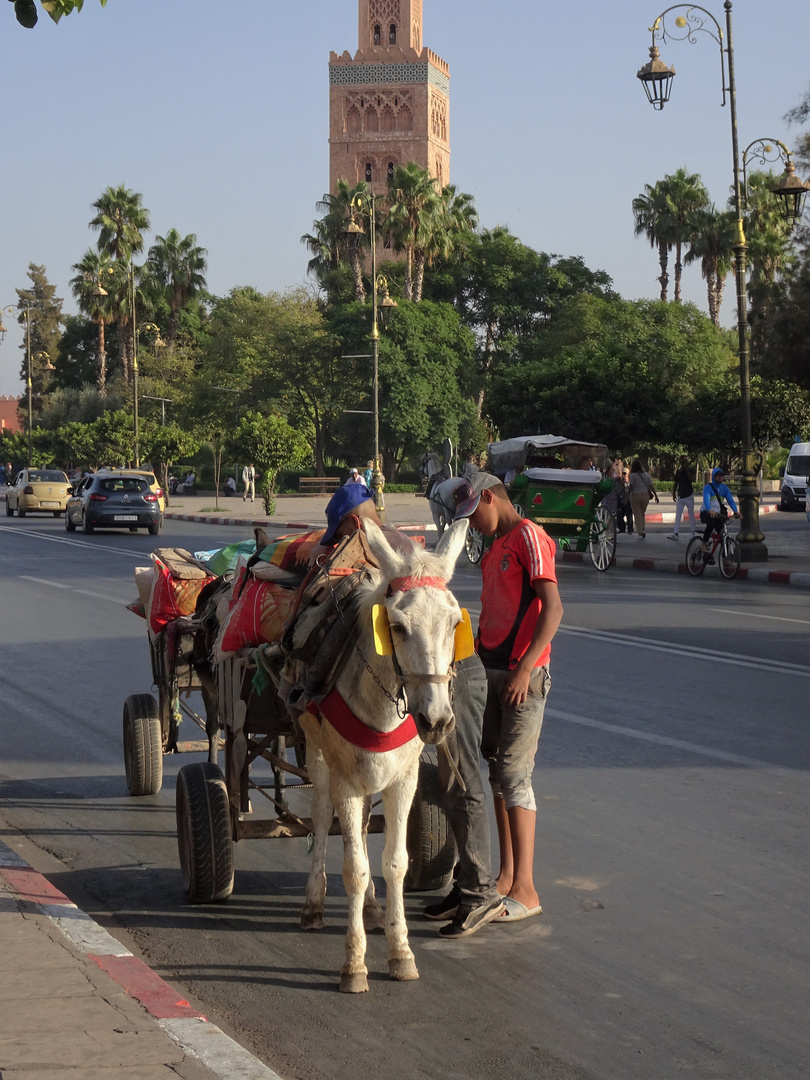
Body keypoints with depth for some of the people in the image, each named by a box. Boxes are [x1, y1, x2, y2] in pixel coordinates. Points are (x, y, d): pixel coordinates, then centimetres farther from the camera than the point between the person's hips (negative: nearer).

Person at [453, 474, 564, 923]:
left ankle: (525, 891, -7)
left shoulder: (528, 537, -11)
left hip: (523, 675, -9)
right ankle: (506, 876, 22)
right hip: (492, 669, 9)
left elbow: (552, 607, -20)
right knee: (497, 771, 13)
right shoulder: (495, 545, 17)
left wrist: (524, 669, -24)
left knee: (514, 775, -10)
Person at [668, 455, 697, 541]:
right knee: (677, 516, -2)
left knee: (691, 515, 6)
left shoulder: (689, 470, -4)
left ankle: (694, 531, 20)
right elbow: (675, 483, 13)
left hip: (689, 496, -4)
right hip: (680, 496, 4)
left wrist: (686, 468, -22)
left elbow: (690, 478, -25)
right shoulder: (678, 471, 7)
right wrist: (673, 493, 8)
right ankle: (675, 533, -6)